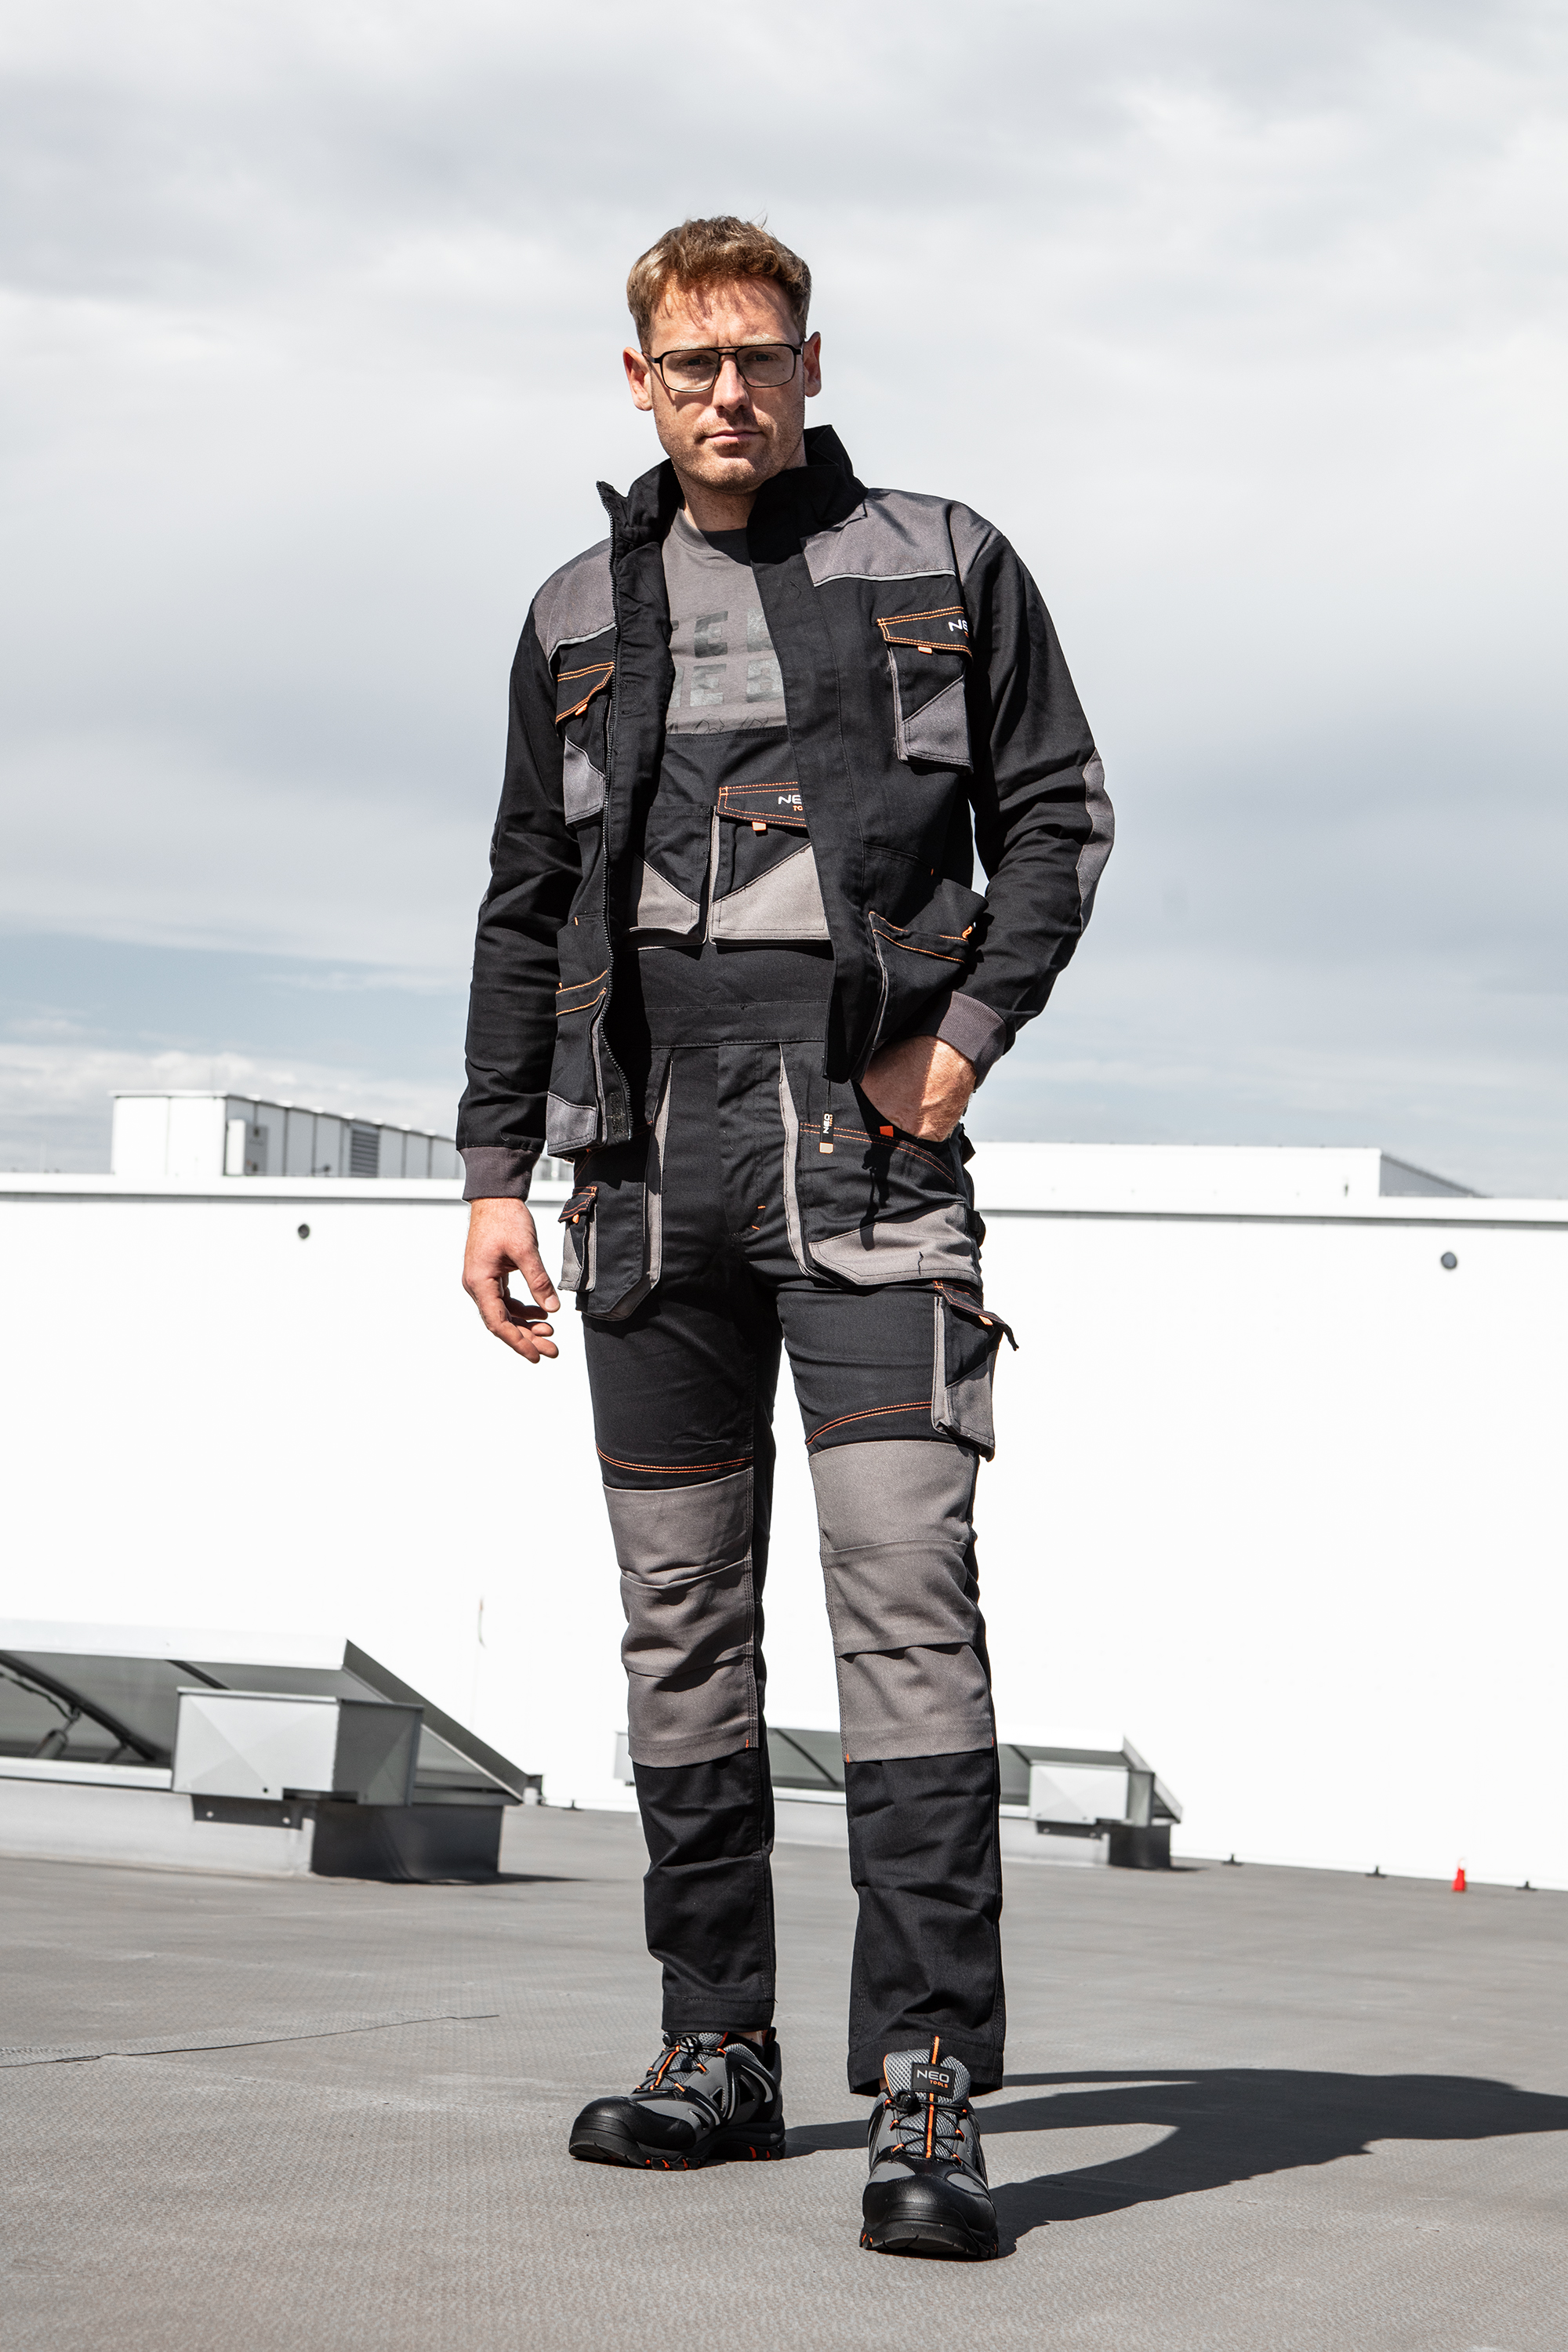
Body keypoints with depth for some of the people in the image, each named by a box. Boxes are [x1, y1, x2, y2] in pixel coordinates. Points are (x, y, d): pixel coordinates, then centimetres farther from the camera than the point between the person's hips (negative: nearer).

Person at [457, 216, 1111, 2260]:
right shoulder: (583, 617, 15)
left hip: (869, 1144, -4)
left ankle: (931, 2092, -16)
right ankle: (721, 2051, 16)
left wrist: (969, 1033, -5)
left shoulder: (945, 569, 8)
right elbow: (526, 908, 17)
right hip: (650, 1157, 4)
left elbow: (1059, 813, 9)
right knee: (681, 1613, 6)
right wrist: (494, 1168, 10)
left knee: (906, 1588, -15)